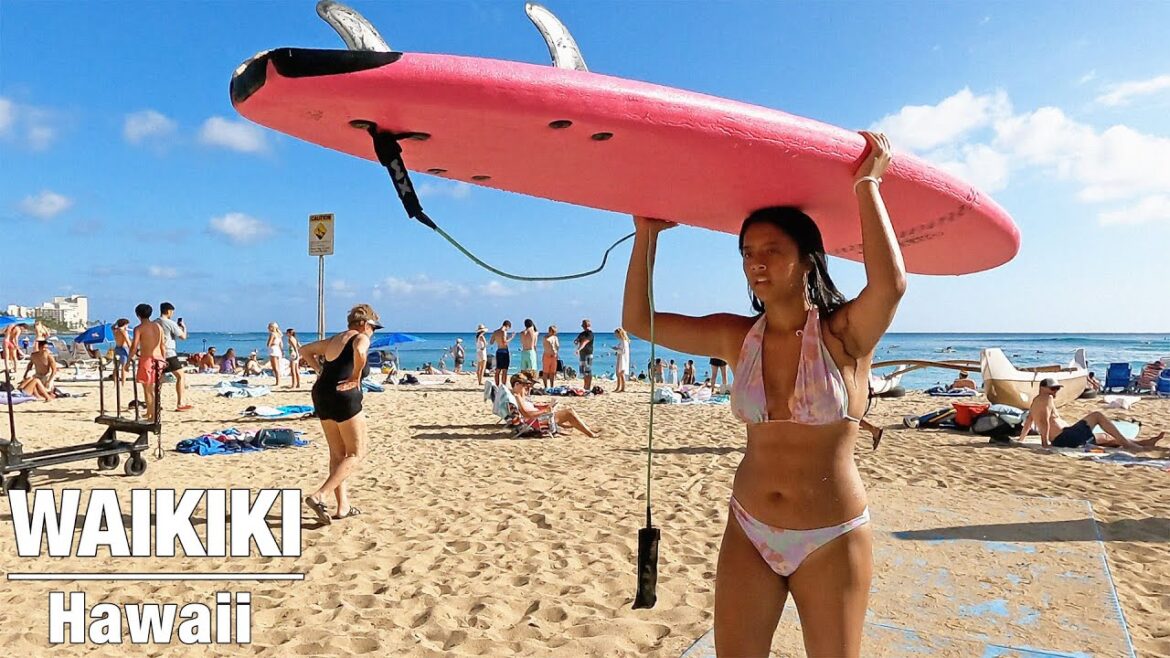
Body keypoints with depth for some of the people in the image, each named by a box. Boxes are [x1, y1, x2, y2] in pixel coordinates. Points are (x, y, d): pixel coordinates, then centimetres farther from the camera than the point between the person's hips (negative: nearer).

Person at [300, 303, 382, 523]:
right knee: (357, 453, 2)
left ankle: (343, 506, 19)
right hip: (344, 397, -8)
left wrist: (321, 370, 20)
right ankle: (319, 496, -10)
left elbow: (305, 350, 31)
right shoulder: (361, 338, -2)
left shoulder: (334, 339, 21)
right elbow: (359, 352, -27)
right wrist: (355, 377, -14)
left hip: (321, 395, 8)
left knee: (337, 454, 15)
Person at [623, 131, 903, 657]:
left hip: (831, 541, -3)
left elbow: (890, 284, -33)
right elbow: (638, 320, -2)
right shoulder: (738, 337, -1)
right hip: (747, 533, 3)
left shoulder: (844, 333, -11)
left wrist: (867, 186, -23)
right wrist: (647, 234, -6)